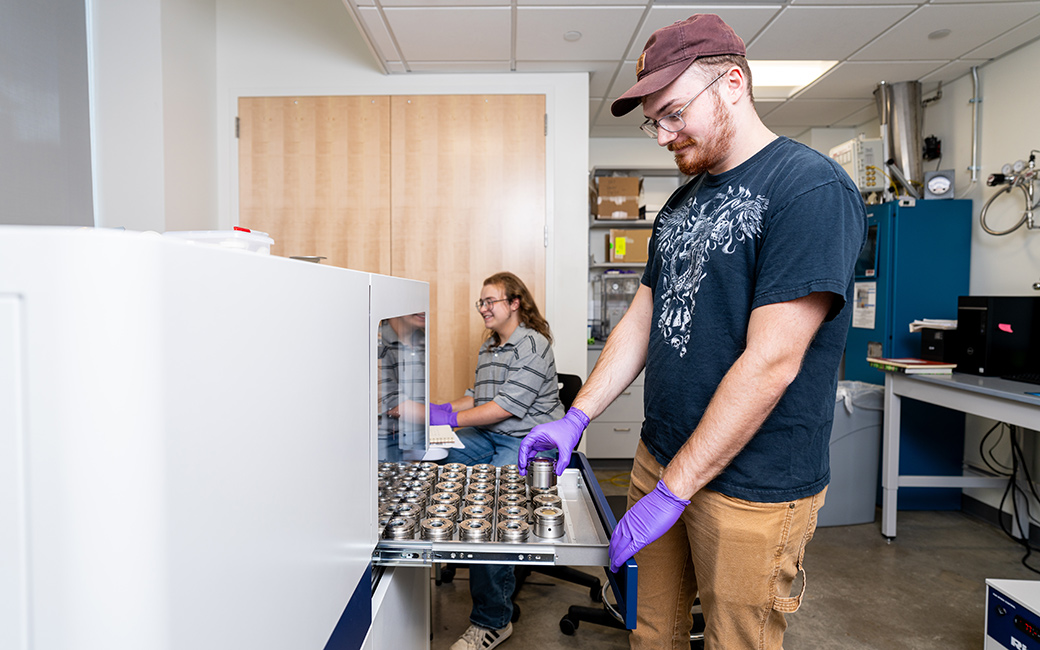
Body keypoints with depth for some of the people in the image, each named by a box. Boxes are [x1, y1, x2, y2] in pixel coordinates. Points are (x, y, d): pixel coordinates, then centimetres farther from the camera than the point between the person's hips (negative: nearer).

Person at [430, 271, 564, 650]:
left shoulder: (533, 345, -11)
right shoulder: (489, 347, 18)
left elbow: (508, 406, -18)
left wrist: (449, 418, -18)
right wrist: (440, 410, 7)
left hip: (530, 441, -8)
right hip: (489, 434, 8)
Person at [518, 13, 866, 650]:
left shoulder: (812, 187, -15)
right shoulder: (683, 203, 10)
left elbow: (771, 363, -22)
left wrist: (673, 490, -19)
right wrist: (576, 418, 4)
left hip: (753, 486, -6)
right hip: (661, 459, 7)